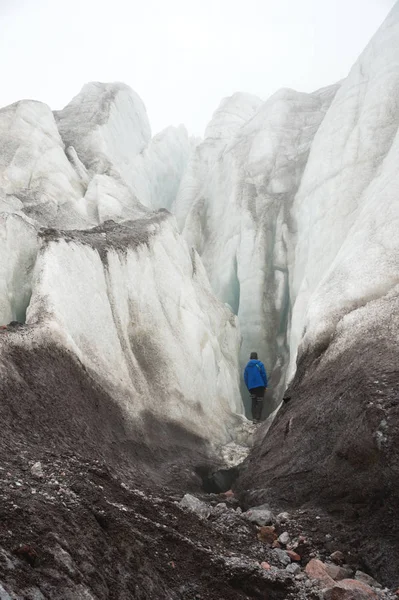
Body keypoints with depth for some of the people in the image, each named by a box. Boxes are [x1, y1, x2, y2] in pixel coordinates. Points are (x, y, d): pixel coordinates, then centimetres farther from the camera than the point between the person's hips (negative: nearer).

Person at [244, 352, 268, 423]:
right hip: (260, 385, -4)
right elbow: (264, 375, -7)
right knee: (260, 402, 1)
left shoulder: (247, 366, 9)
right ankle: (258, 418, -9)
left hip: (251, 387, 4)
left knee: (254, 402, 11)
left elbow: (245, 378, 9)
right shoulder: (260, 364, -3)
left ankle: (254, 418, 2)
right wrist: (265, 385, 2)